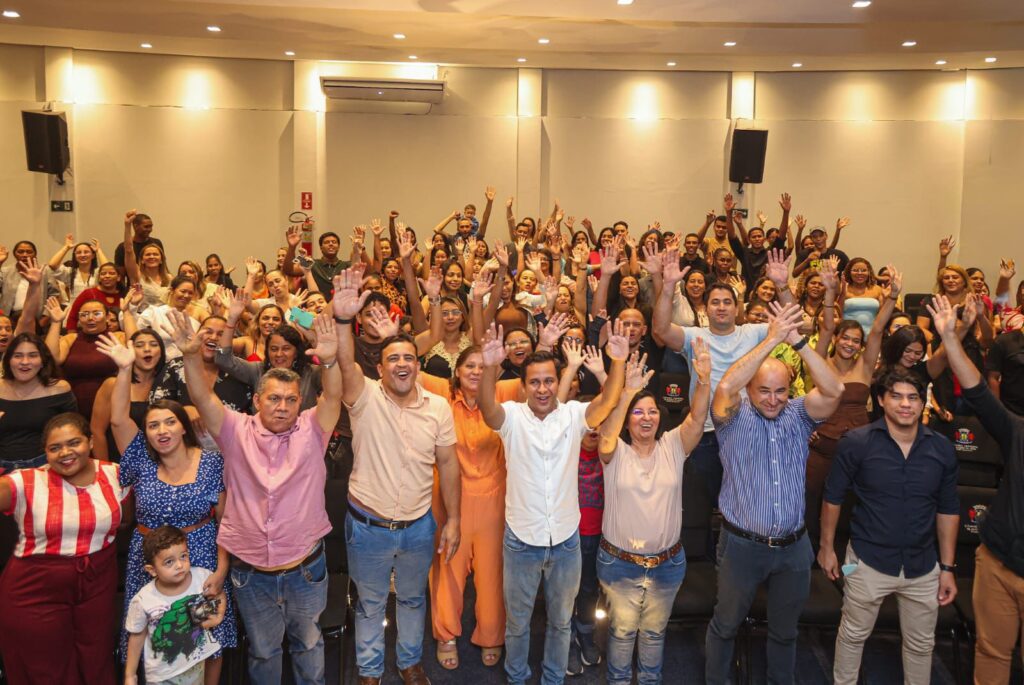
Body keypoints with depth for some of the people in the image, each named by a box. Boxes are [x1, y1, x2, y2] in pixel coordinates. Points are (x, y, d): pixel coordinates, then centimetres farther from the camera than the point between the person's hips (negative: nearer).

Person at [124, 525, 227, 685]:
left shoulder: (203, 577, -20)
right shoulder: (143, 601, -23)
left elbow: (219, 595, 3)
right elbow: (137, 636, -6)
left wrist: (219, 616, -13)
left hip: (197, 664, 2)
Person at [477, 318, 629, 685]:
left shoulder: (574, 414, -7)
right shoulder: (512, 416, -10)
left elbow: (607, 402, -24)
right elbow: (487, 407, -31)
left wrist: (618, 363, -43)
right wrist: (490, 368, -50)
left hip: (566, 538, 1)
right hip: (521, 539, -1)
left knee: (561, 620, 20)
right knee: (517, 620, 18)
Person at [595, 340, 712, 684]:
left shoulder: (673, 446, -4)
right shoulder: (615, 451, -10)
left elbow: (697, 418, -19)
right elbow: (607, 430, -32)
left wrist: (704, 380, -37)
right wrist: (628, 391, -45)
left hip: (667, 562, 2)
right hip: (619, 562, -2)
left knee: (654, 630, 20)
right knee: (622, 629, 15)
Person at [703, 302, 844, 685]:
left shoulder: (798, 415, 1)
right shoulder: (735, 418, -8)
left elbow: (833, 390, -16)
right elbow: (725, 387, -29)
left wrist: (797, 340, -25)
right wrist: (772, 339, -30)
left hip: (793, 547, 3)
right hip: (742, 545, -3)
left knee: (784, 629, 21)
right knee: (726, 623, 15)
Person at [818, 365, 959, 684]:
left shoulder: (942, 449, -5)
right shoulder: (856, 443, -14)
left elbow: (948, 510, 4)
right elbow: (833, 497, -3)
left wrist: (948, 567, 5)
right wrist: (827, 547, 0)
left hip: (923, 565, 3)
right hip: (868, 562, -2)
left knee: (921, 644, 19)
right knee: (853, 634, 15)